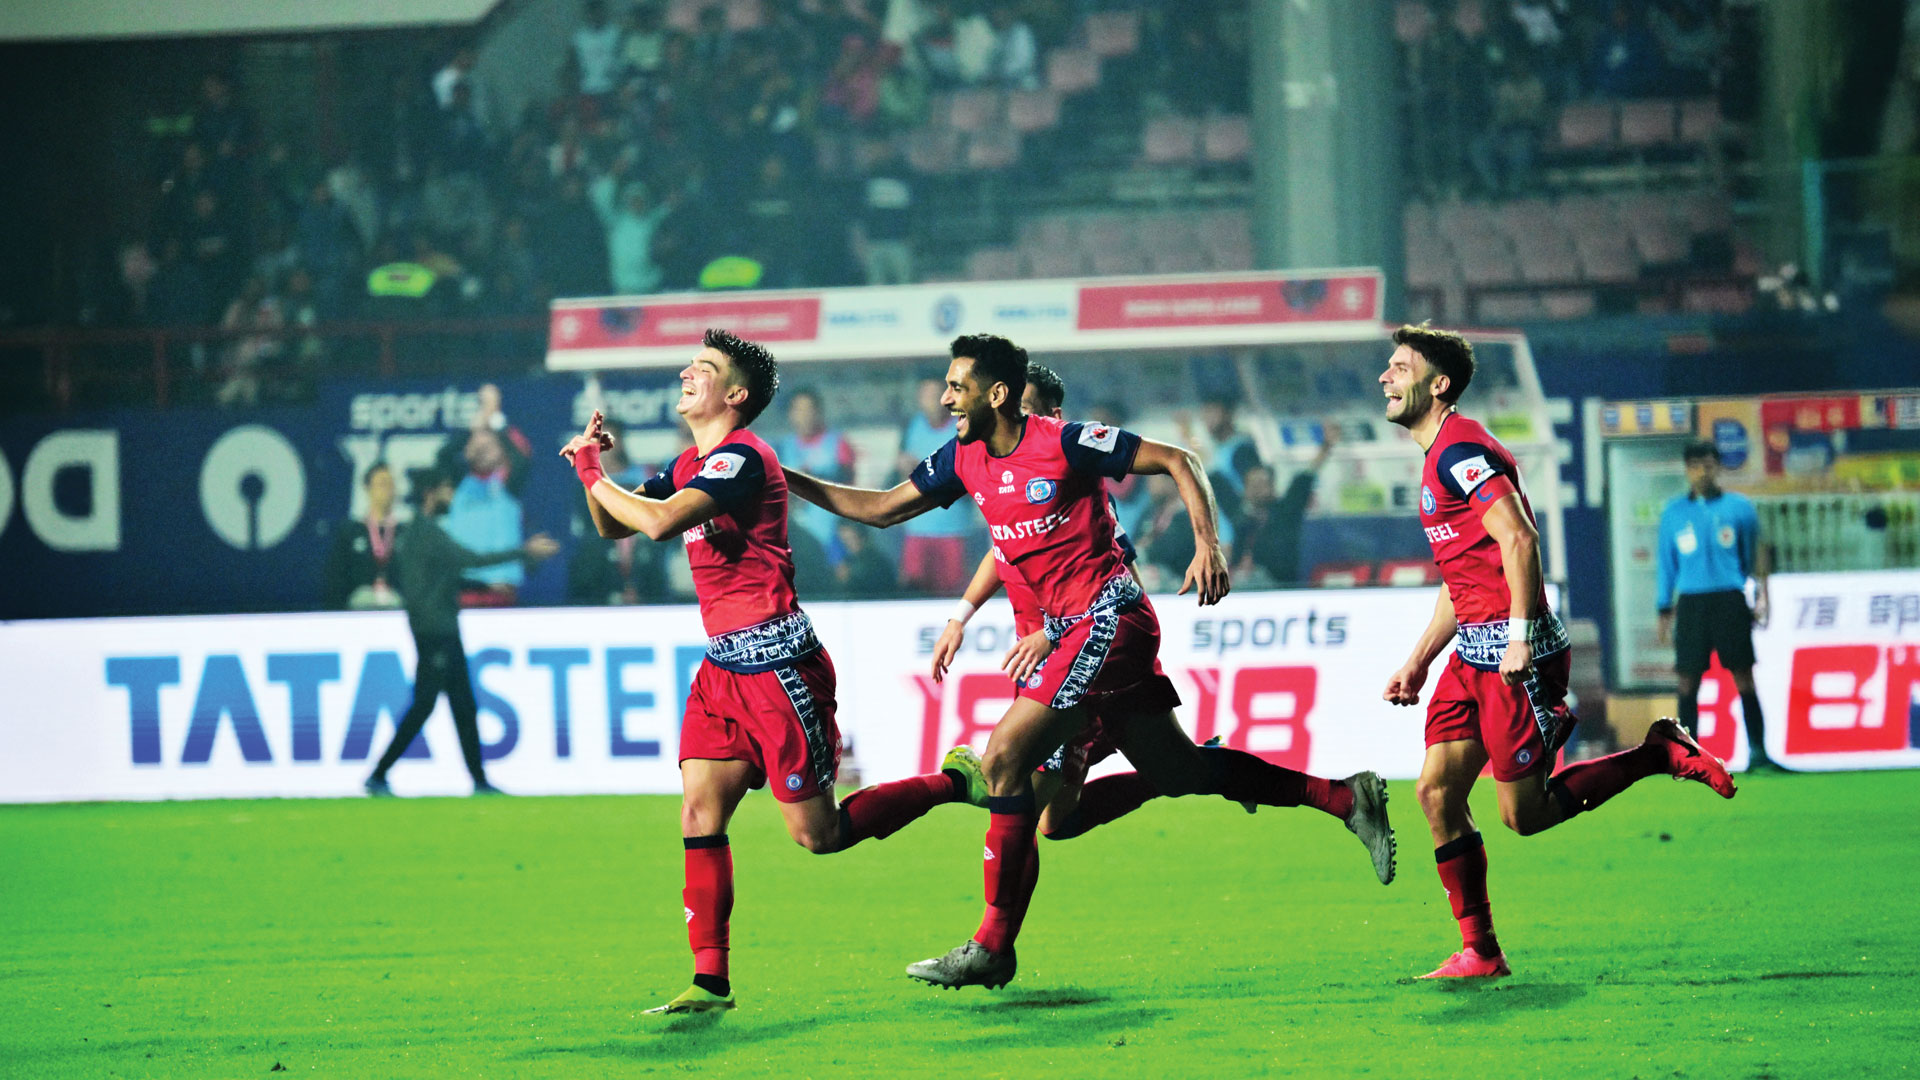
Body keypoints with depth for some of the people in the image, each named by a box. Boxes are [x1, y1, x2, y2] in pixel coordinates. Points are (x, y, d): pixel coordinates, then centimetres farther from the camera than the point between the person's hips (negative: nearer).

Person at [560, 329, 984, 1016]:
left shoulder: (740, 458, -15)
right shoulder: (690, 465, 14)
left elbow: (659, 522, -27)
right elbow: (614, 527, 20)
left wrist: (592, 475, -14)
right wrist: (595, 472, 2)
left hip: (777, 663, -9)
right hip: (724, 666, 9)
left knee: (819, 835, -2)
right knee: (699, 814, -5)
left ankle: (954, 785, 17)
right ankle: (710, 980, -6)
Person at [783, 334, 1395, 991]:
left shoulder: (1062, 444, -14)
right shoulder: (965, 459, 8)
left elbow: (1178, 462, -10)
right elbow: (881, 508, 15)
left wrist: (1208, 544, -21)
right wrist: (787, 480, 7)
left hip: (1107, 615, -9)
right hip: (1065, 626, 9)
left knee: (1004, 760, -14)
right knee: (1180, 772, 13)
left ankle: (993, 947, -10)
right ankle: (1347, 799, 22)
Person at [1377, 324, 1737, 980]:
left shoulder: (1460, 450, -12)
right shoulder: (1440, 458, 19)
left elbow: (1518, 538, -22)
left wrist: (1519, 636, -26)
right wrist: (1418, 663, 22)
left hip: (1513, 654, -10)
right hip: (1474, 651, 10)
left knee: (1525, 815, -7)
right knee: (1437, 791, 1)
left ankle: (1660, 754, 7)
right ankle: (1480, 952, 4)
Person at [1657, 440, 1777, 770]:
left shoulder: (1739, 507, 6)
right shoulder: (1673, 512, 10)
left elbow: (1755, 557, 11)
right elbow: (1667, 563, 15)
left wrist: (1760, 596, 4)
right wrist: (1665, 610, 11)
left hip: (1730, 600, -1)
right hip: (1691, 603, 1)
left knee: (1743, 676, -4)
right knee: (1688, 680, 0)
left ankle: (1757, 751, -2)